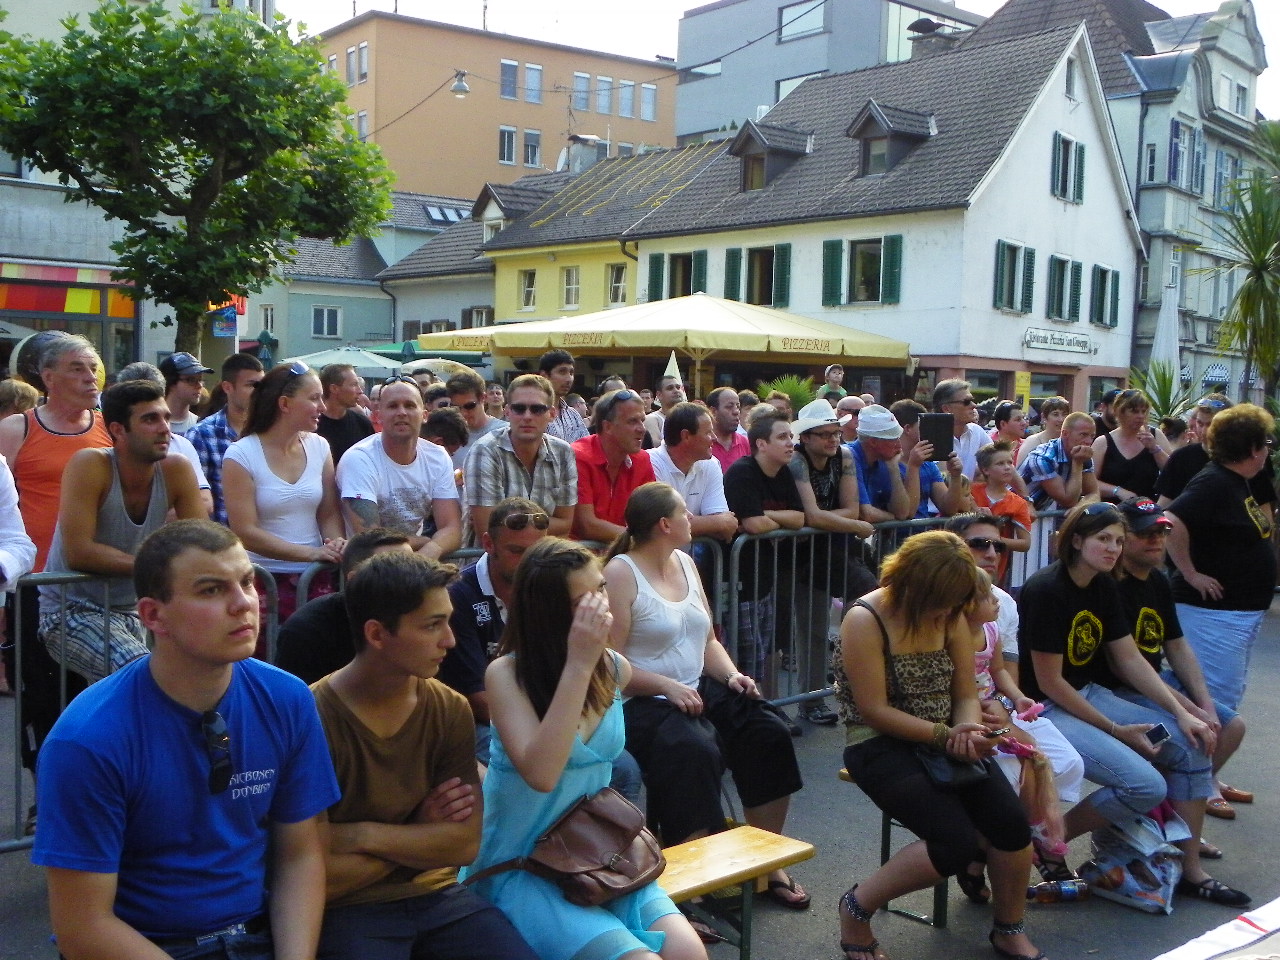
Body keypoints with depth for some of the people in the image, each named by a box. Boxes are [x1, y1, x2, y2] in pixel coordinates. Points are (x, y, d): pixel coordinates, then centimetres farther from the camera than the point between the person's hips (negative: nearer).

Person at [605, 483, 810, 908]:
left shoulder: (685, 563, 15)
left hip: (701, 690, 7)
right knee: (695, 752, -34)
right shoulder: (619, 574, -9)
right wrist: (668, 687, -24)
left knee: (769, 733, -14)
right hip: (643, 702, -7)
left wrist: (732, 675, 1)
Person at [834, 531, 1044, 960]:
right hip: (880, 747, -6)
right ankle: (857, 907, 0)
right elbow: (874, 711, -17)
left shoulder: (951, 618, 5)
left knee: (1011, 820, -16)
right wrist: (946, 734, -20)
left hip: (945, 742, 6)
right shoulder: (864, 621, -15)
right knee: (957, 841, -24)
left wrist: (968, 731, -15)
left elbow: (966, 695, 7)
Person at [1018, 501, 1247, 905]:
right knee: (1146, 785, -21)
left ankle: (1191, 871, 12)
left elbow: (1131, 661, 9)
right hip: (1043, 710, -9)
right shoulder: (1047, 590, -20)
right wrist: (1116, 730, -14)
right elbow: (1050, 683, -19)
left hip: (1086, 696, 9)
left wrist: (1181, 714, -1)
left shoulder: (1104, 587, 6)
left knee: (1192, 745, 1)